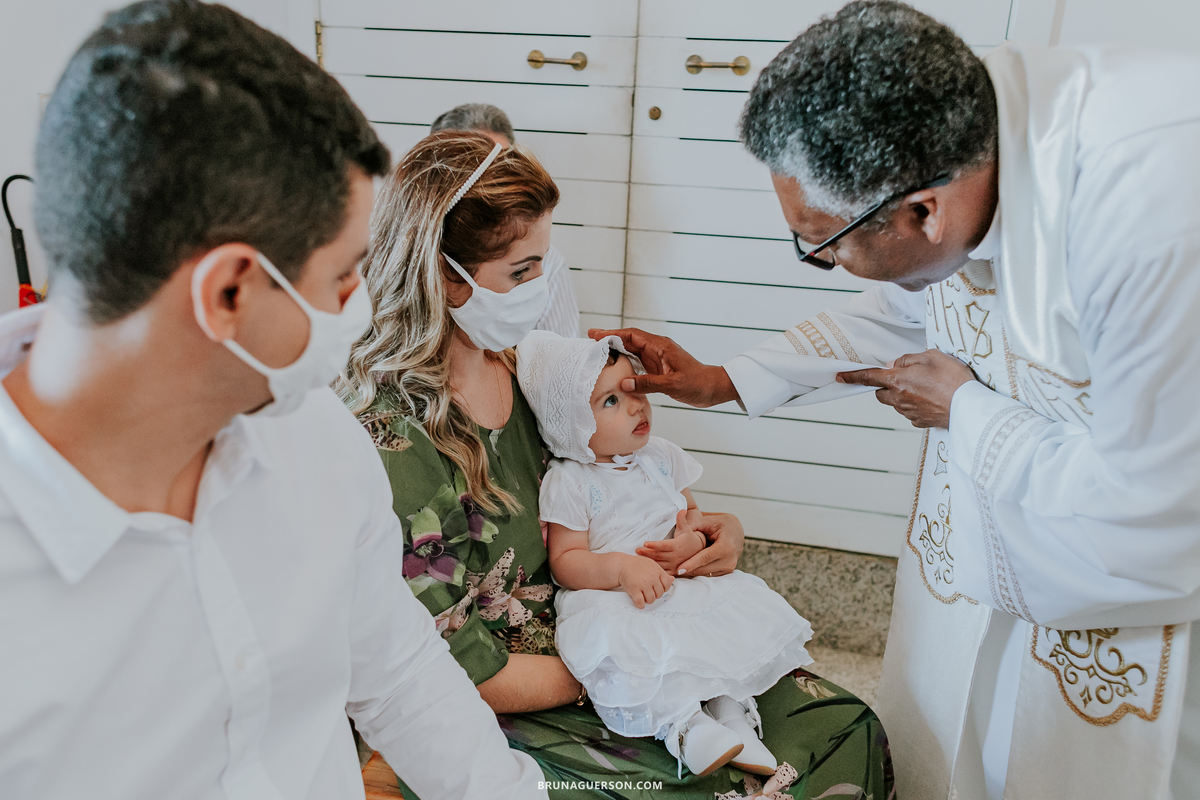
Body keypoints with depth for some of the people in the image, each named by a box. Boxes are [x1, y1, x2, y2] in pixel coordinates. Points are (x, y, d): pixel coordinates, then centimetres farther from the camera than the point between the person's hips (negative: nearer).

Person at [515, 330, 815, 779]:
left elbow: (691, 511, 18)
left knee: (743, 600, -17)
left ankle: (732, 710, -10)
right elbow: (565, 562, -10)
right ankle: (685, 723, -29)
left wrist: (693, 536, -8)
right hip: (608, 600, -5)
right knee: (606, 640, -37)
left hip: (679, 586, 5)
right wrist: (622, 566, -28)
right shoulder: (567, 482, -7)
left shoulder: (660, 457, 9)